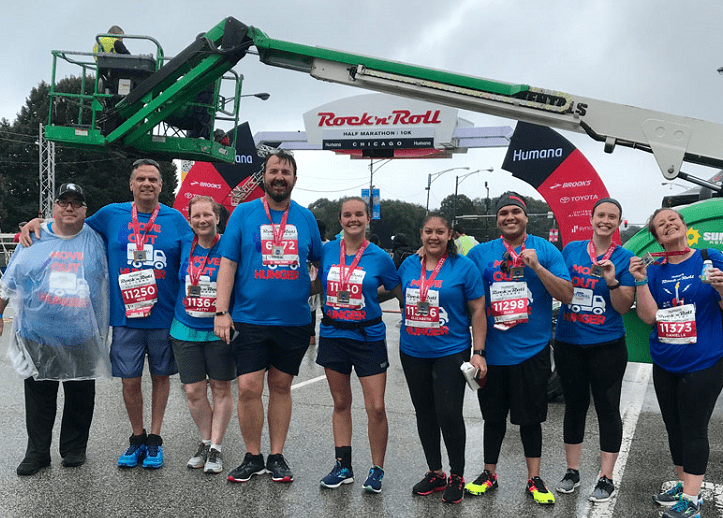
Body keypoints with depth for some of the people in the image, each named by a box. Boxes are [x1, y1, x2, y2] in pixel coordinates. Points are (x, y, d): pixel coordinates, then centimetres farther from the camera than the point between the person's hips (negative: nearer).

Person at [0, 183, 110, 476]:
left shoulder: (95, 241, 4)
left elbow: (109, 285, 12)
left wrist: (103, 329, 9)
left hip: (83, 340, 0)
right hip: (37, 338, 0)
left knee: (81, 397, 10)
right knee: (39, 399, 8)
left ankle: (74, 449, 25)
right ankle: (37, 453, 20)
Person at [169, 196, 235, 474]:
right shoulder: (182, 247, 3)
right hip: (185, 330, 3)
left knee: (221, 389, 5)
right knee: (193, 391, 5)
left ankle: (215, 448, 16)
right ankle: (205, 442, 23)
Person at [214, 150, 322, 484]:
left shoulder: (305, 218, 7)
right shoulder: (244, 213, 1)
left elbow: (320, 261, 16)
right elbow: (227, 264, -2)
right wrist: (221, 311, -10)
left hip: (294, 321, 2)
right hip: (249, 319, -2)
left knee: (281, 387, 10)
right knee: (248, 388, -4)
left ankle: (277, 456, 22)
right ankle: (253, 457, 14)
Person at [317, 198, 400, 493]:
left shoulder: (379, 257, -4)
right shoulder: (326, 251, 2)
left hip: (369, 338, -2)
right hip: (333, 335, 3)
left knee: (376, 408, -4)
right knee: (341, 403, 13)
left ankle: (377, 470, 14)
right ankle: (343, 467, 25)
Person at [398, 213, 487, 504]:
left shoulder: (463, 267, -5)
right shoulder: (408, 265, 6)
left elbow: (478, 312, -5)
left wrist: (478, 353, -10)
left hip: (451, 352, -4)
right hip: (413, 353, 5)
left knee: (448, 413, -9)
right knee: (424, 414, 12)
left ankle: (456, 476, 12)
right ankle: (435, 473, 28)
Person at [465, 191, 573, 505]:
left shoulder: (546, 250, 0)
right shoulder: (480, 253, 3)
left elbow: (566, 295, -6)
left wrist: (537, 266, -18)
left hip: (531, 350, -1)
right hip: (492, 351, 2)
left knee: (530, 417, 9)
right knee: (493, 417, 14)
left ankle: (534, 479, 24)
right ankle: (489, 474, 30)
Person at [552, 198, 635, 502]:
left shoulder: (625, 259, -2)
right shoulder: (571, 250, 4)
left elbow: (624, 307, -6)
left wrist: (611, 281, -21)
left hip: (607, 346, -2)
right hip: (569, 343, 2)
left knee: (607, 408, 4)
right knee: (574, 405, 12)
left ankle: (606, 479, 16)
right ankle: (572, 472, 25)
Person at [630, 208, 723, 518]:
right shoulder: (654, 270, 3)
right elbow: (649, 317, -4)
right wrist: (641, 281, -14)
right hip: (665, 363, 4)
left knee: (693, 429, -1)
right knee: (674, 428, 14)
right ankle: (683, 485, 30)